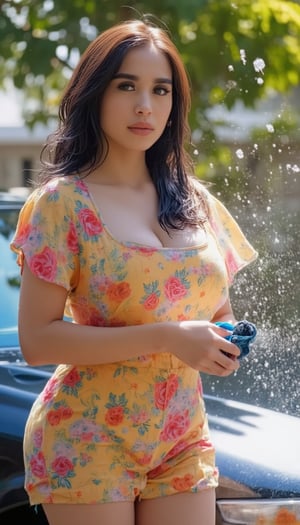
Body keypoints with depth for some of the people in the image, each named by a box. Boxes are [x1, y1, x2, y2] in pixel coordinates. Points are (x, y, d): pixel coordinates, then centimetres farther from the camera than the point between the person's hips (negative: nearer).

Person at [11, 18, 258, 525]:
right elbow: (36, 340, -16)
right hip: (89, 441, -5)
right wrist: (164, 337, -22)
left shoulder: (196, 202, 7)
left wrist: (225, 343, -5)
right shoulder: (62, 202, -10)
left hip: (184, 439, 5)